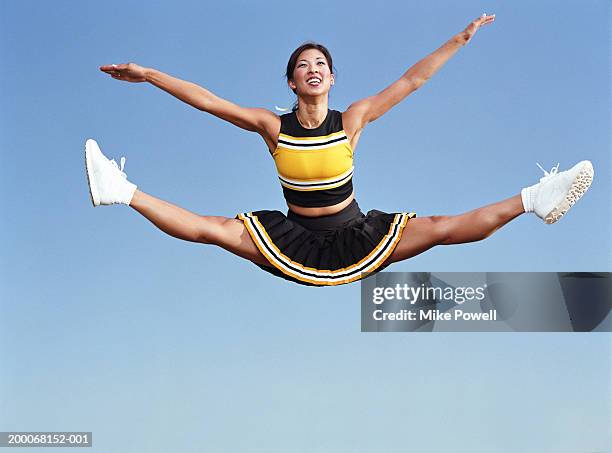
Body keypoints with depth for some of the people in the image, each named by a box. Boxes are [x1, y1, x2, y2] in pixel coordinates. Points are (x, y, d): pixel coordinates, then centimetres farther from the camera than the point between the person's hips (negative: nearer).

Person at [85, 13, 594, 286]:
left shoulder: (352, 119, -8)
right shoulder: (273, 126, -7)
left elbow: (411, 80, -6)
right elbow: (207, 100, -8)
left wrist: (461, 39, -7)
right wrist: (148, 74, -10)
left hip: (356, 238, 0)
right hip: (293, 238, 1)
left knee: (442, 229, -13)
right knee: (211, 229, -12)